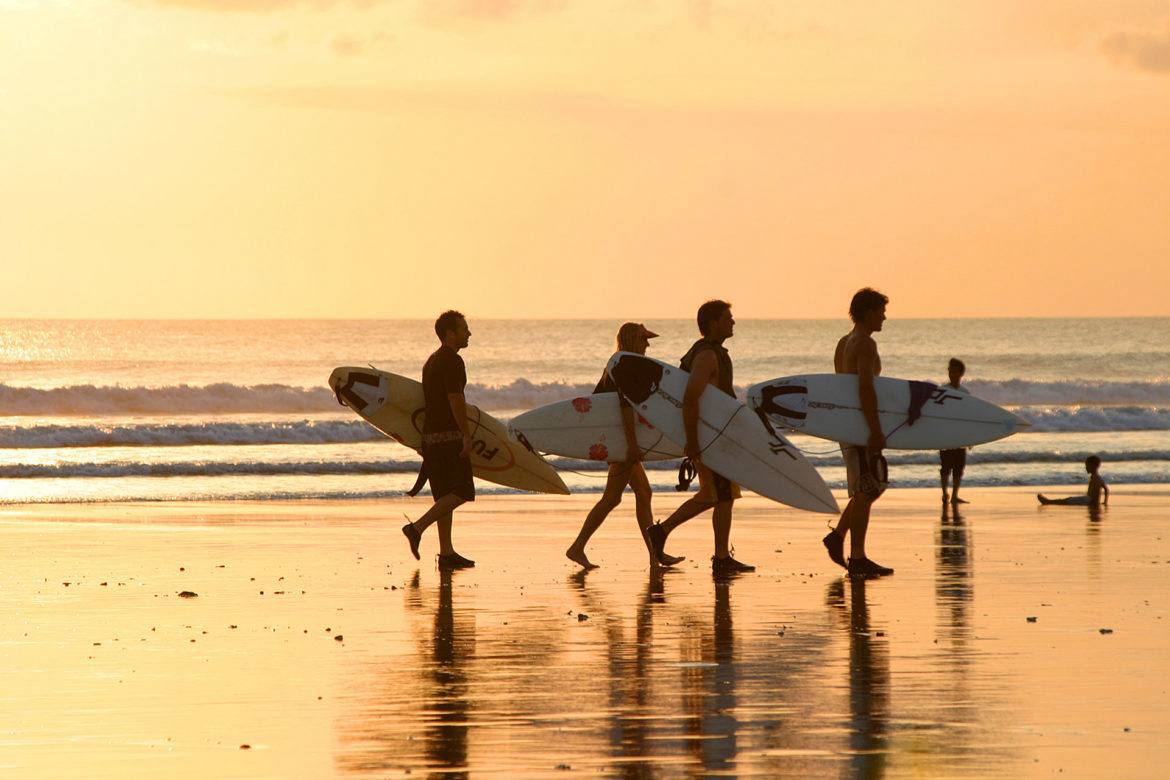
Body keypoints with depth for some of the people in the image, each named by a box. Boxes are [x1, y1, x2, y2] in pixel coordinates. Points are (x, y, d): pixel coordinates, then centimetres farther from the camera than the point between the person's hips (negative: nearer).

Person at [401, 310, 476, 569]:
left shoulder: (432, 361, 19)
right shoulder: (452, 361, -12)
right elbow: (455, 400, -19)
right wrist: (467, 435, -18)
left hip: (431, 435, 10)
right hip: (449, 436, -10)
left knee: (445, 495, 8)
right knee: (460, 492, -8)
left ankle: (446, 553, 5)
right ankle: (417, 528, -18)